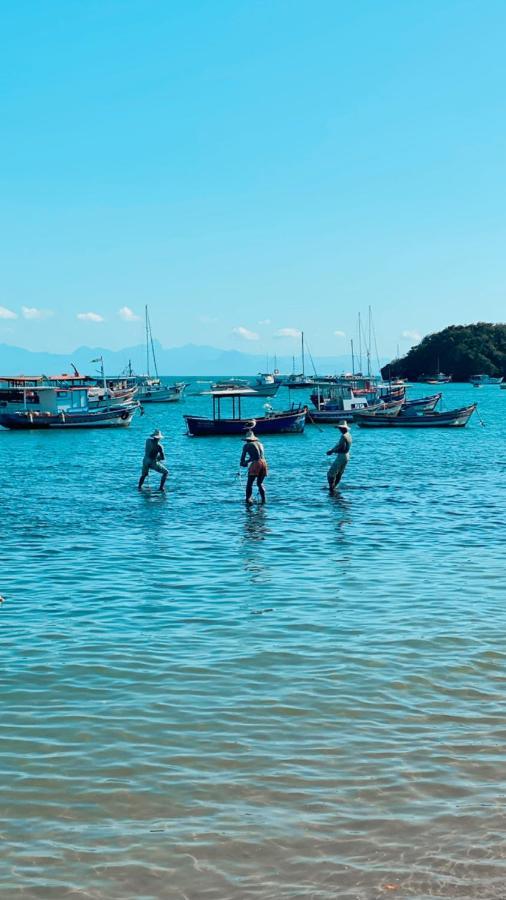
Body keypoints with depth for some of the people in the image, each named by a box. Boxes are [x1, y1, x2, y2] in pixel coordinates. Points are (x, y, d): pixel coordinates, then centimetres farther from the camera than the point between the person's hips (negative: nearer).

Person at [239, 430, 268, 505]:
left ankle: (248, 499, -8)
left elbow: (243, 457, 10)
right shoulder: (259, 444, 23)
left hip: (256, 464, -5)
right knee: (260, 483, 19)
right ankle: (263, 499, 9)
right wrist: (247, 461, 41)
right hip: (264, 463, 5)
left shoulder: (247, 445, 6)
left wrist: (242, 463, 31)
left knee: (249, 483, 3)